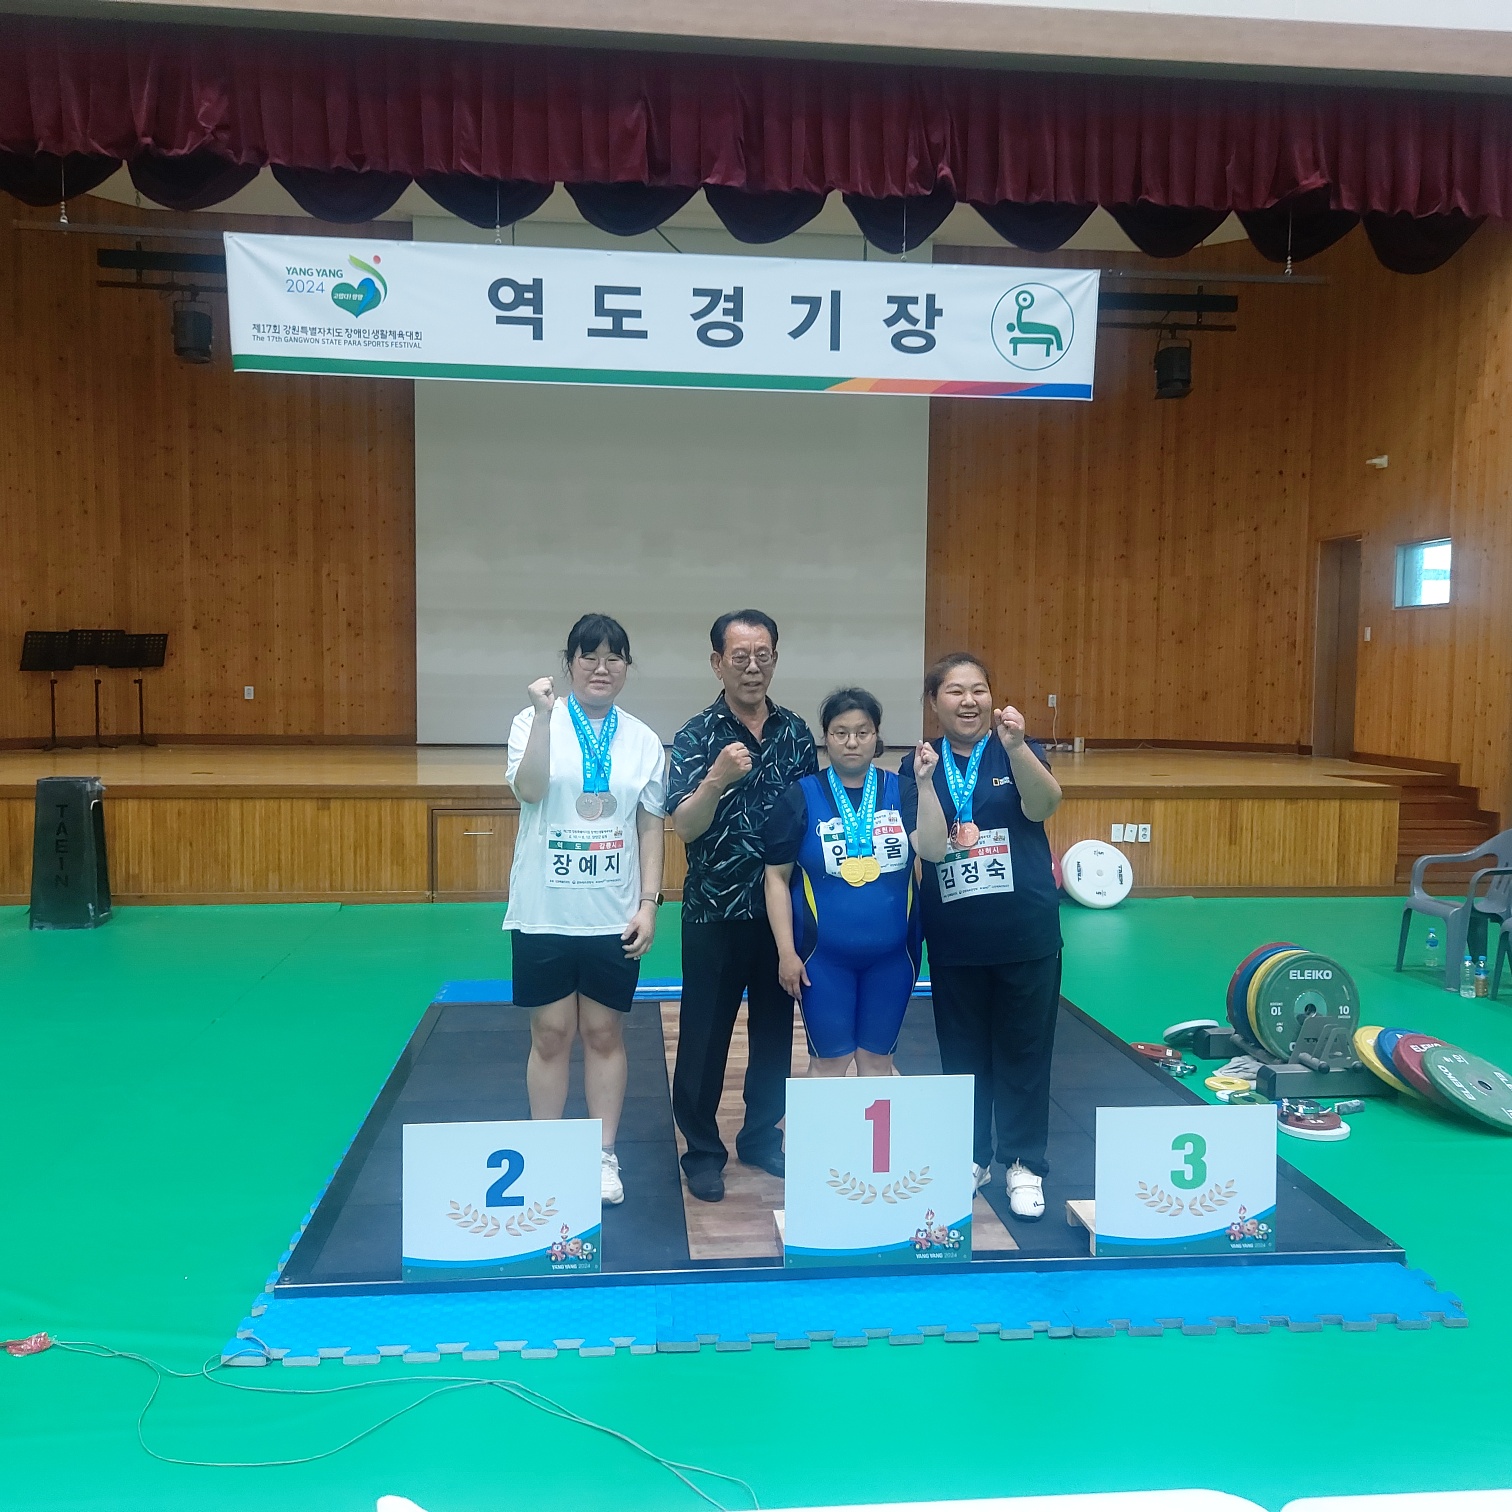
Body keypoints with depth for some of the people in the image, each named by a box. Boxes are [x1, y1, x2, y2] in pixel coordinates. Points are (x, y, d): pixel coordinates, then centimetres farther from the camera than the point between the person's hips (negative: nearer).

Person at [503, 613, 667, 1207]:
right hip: (544, 913, -2)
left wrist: (649, 903, 0)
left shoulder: (643, 740, 4)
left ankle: (604, 1155, 23)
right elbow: (529, 790, -20)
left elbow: (650, 827, 6)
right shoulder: (537, 722, -2)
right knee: (550, 1035, 7)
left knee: (604, 1034, 10)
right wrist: (544, 714, -25)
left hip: (613, 916, 2)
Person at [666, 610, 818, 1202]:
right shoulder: (696, 735, -7)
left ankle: (761, 1135, 32)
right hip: (715, 911, -3)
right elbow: (684, 826, -15)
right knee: (705, 1035, 6)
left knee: (775, 1029, 14)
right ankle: (703, 1150, 21)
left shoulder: (795, 732, 4)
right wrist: (717, 779, -33)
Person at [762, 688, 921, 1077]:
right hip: (823, 956, -2)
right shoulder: (802, 796, -5)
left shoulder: (901, 790, 0)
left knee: (877, 1059, 14)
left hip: (891, 954, 2)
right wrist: (786, 951, -7)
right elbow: (777, 877, -3)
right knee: (829, 1061, 7)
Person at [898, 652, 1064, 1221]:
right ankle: (971, 1157, 30)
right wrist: (926, 780, -25)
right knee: (962, 1051, 13)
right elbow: (931, 848, -12)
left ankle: (1024, 1164, 22)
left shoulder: (1016, 752, -2)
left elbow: (1043, 805, -23)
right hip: (954, 937, 1)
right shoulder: (919, 765, 0)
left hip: (1026, 932, -1)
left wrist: (1015, 746, -38)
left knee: (1023, 1050, 8)